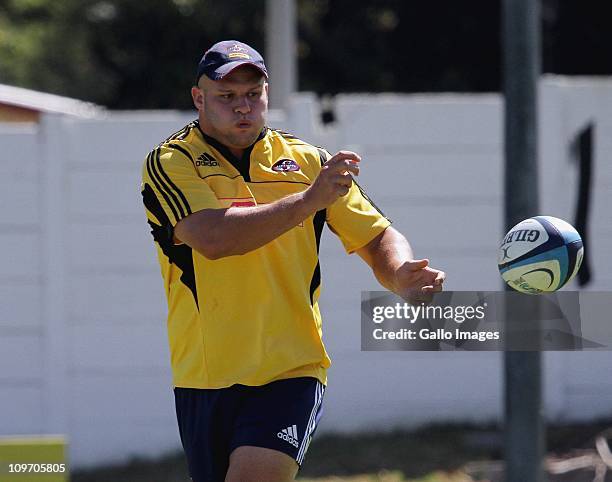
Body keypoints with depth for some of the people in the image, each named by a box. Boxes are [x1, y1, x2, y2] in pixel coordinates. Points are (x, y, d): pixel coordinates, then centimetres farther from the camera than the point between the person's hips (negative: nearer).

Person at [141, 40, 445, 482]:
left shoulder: (306, 162, 9)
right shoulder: (171, 163, -1)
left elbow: (379, 238, 14)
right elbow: (213, 238, -19)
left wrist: (401, 276, -10)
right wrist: (308, 200, -23)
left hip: (291, 370, 0)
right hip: (205, 376, 0)